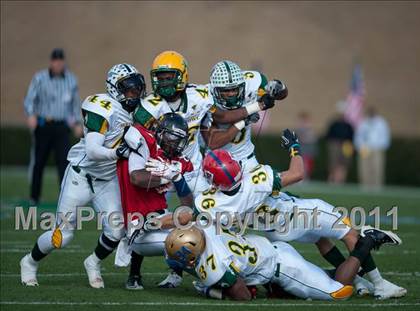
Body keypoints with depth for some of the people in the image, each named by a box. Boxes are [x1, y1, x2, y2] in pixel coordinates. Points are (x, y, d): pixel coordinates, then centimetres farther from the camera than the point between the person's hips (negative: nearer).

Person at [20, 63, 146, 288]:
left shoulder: (138, 112, 1)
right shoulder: (104, 109, -22)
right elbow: (93, 150, -31)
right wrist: (117, 153, -45)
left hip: (108, 180, 6)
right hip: (81, 175, -6)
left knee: (116, 231, -9)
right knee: (63, 235, -1)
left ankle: (93, 263, 21)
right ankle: (30, 262, 28)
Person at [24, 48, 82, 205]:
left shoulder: (71, 79, 7)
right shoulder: (39, 78, -2)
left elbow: (75, 102, 18)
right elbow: (29, 100, -8)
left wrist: (77, 123, 13)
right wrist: (31, 115, -27)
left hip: (61, 127, 1)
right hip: (42, 125, -1)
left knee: (64, 161, -12)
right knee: (38, 162, 5)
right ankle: (34, 197, 19)